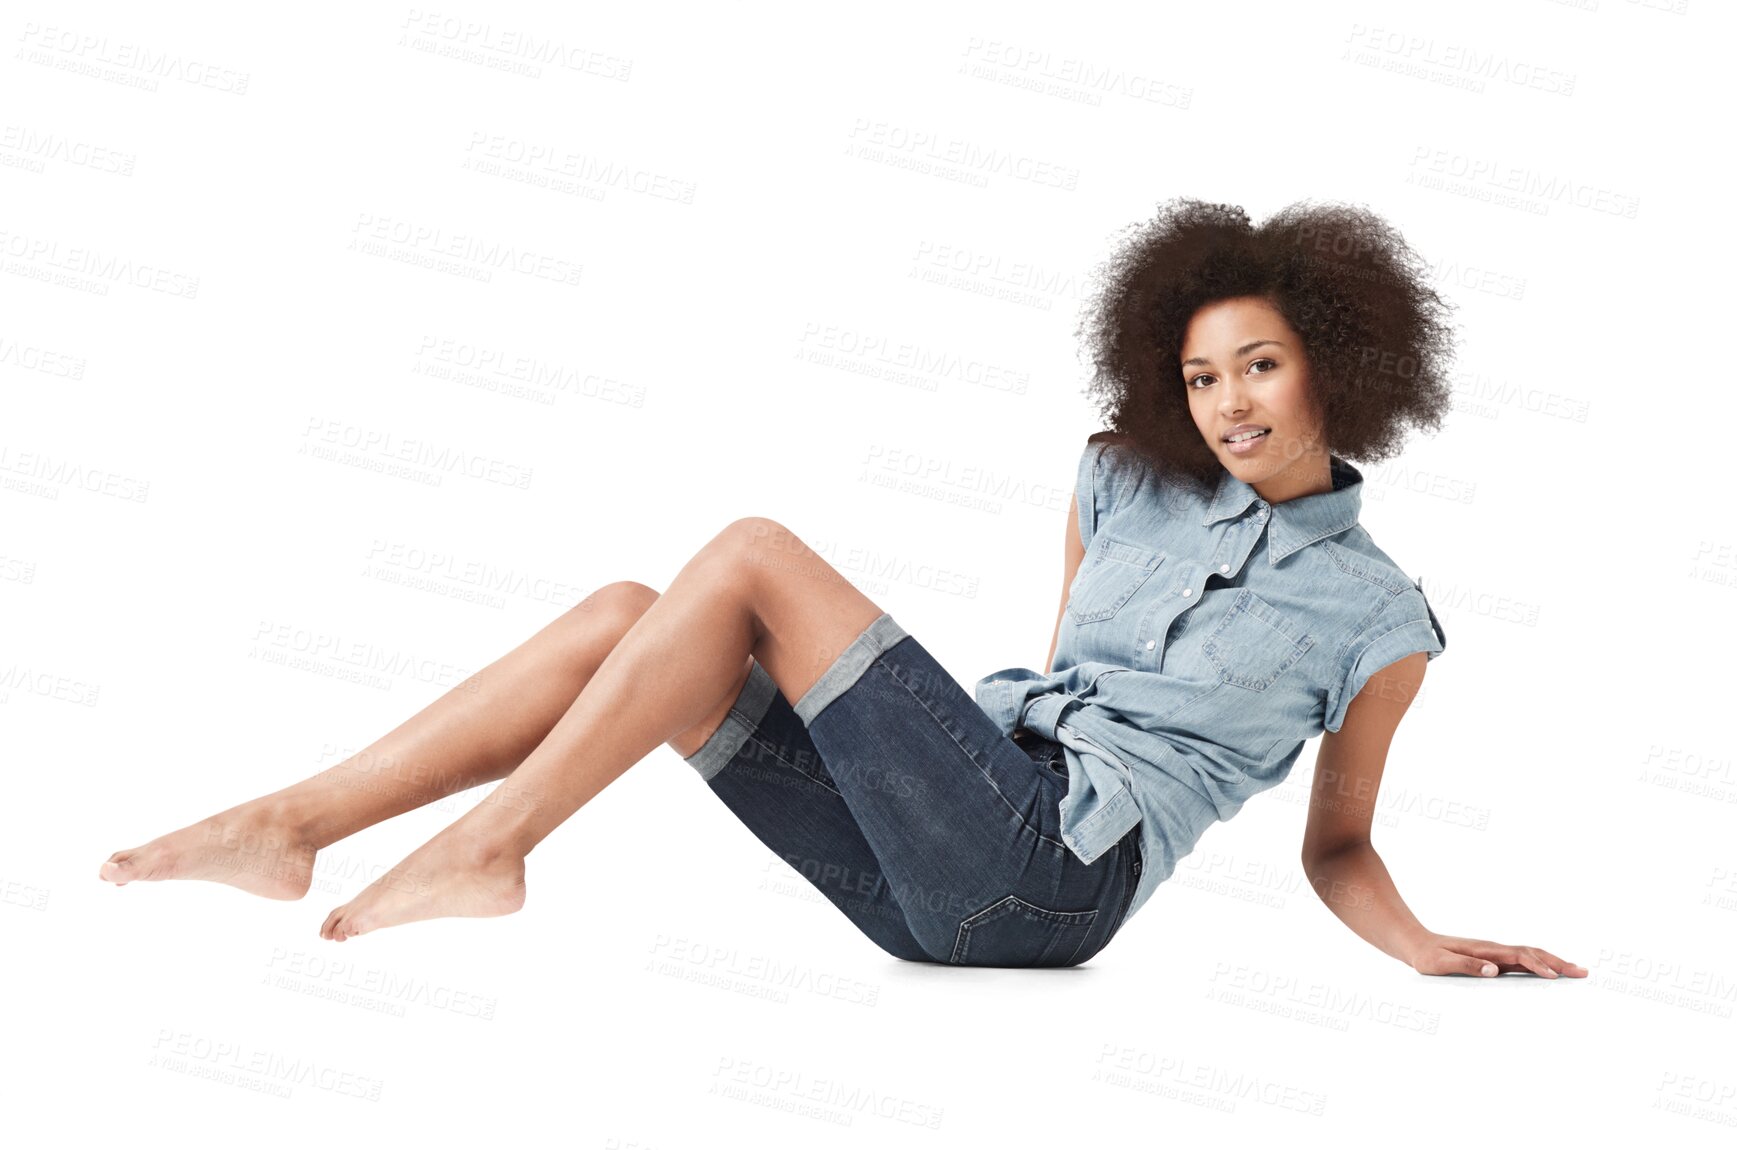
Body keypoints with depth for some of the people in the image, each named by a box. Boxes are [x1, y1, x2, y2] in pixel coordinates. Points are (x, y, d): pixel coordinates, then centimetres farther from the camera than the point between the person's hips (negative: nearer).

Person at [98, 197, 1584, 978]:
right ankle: (288, 826, -13)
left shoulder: (1379, 616, 6)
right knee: (623, 615, -11)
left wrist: (1429, 948, -3)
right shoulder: (1135, 487, 17)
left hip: (1047, 872, -5)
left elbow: (1336, 845, 11)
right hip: (932, 881, 6)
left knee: (751, 555, -19)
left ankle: (488, 848, -15)